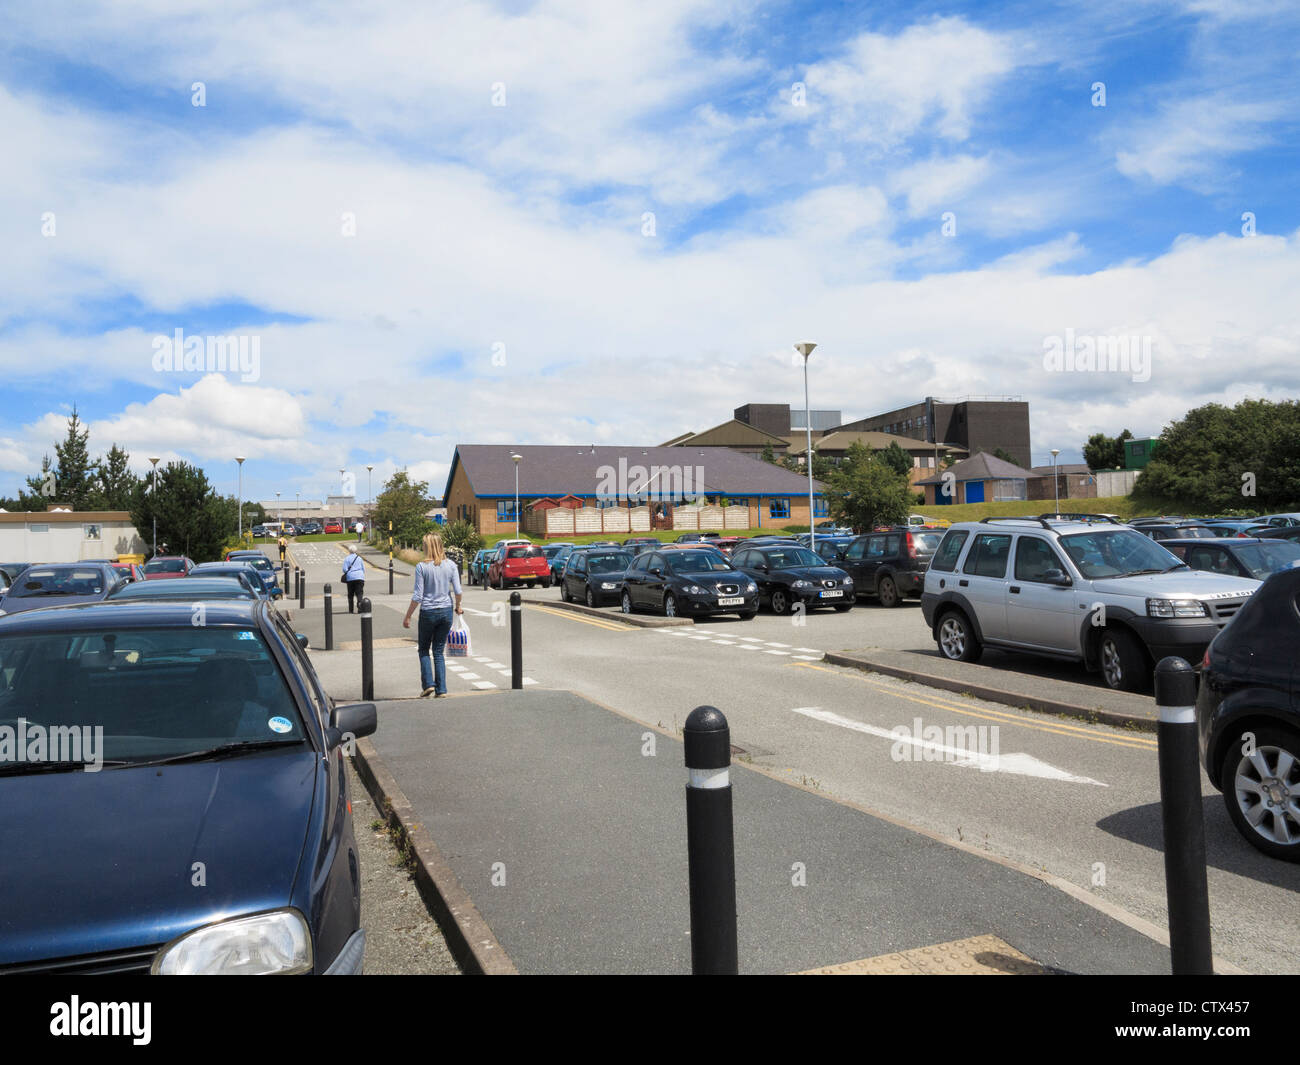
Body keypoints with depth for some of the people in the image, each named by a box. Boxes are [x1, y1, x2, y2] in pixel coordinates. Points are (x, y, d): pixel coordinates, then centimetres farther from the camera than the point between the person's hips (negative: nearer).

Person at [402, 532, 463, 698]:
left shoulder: (422, 567, -10)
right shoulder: (451, 565, -2)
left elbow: (417, 596, -10)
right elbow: (457, 591, -3)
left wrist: (407, 616, -1)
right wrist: (458, 607, 15)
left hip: (428, 612, -3)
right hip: (446, 611, 3)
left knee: (424, 649, 15)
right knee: (439, 651, 11)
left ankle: (428, 684, 2)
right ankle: (441, 690, 6)